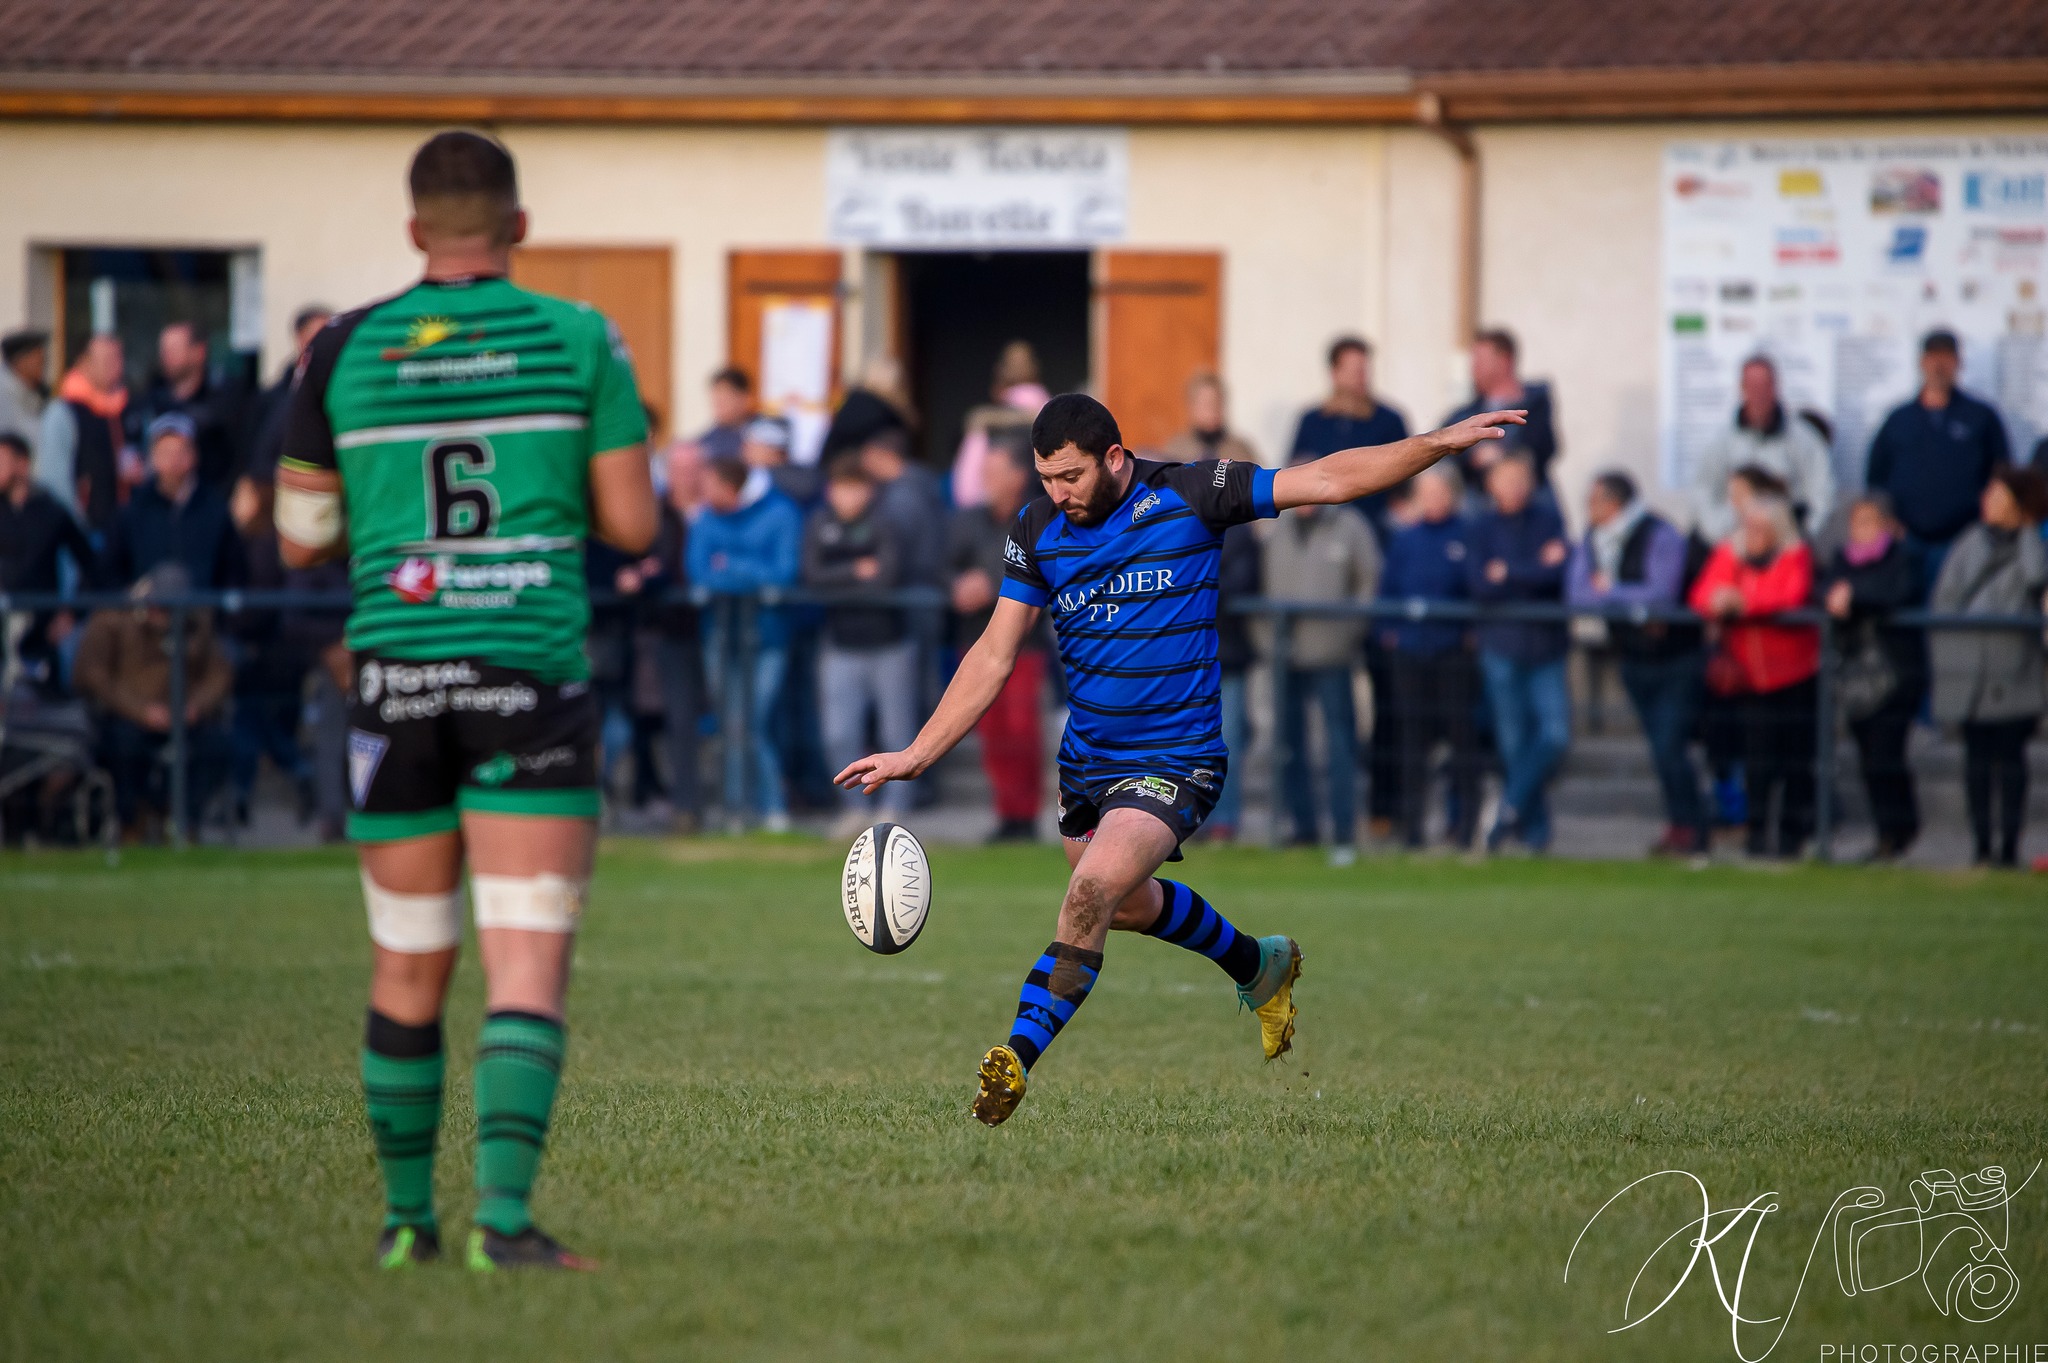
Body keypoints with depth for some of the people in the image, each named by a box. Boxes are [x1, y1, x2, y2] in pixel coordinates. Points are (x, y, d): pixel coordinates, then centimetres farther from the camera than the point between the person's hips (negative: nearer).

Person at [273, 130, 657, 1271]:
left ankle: (407, 1217, 22)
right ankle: (505, 1212, -20)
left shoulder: (343, 353, 3)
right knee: (531, 971, -5)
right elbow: (632, 525, -1)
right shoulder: (580, 341, -2)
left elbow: (302, 541, 8)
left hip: (396, 671, 2)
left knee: (409, 969, 15)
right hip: (533, 672, -2)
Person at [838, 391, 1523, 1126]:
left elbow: (1327, 481, -11)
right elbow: (995, 653, 3)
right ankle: (1258, 965, 50)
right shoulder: (1037, 529, -2)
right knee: (1129, 903, 23)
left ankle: (1017, 1058, -24)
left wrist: (1440, 443, -19)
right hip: (1086, 756, 6)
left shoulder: (1190, 495, -12)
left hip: (1175, 759, -6)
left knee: (1093, 891, -25)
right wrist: (917, 754, -2)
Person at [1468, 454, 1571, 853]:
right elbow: (1481, 584, -9)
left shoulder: (1548, 520, 3)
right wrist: (1537, 569, -15)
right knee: (1514, 742, 1)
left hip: (1546, 645, 0)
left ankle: (1513, 807, 3)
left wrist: (1509, 573, -12)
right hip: (1502, 645, 0)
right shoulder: (1481, 529, 3)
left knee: (1555, 735, -12)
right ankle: (1535, 830, 12)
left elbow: (1558, 574, -10)